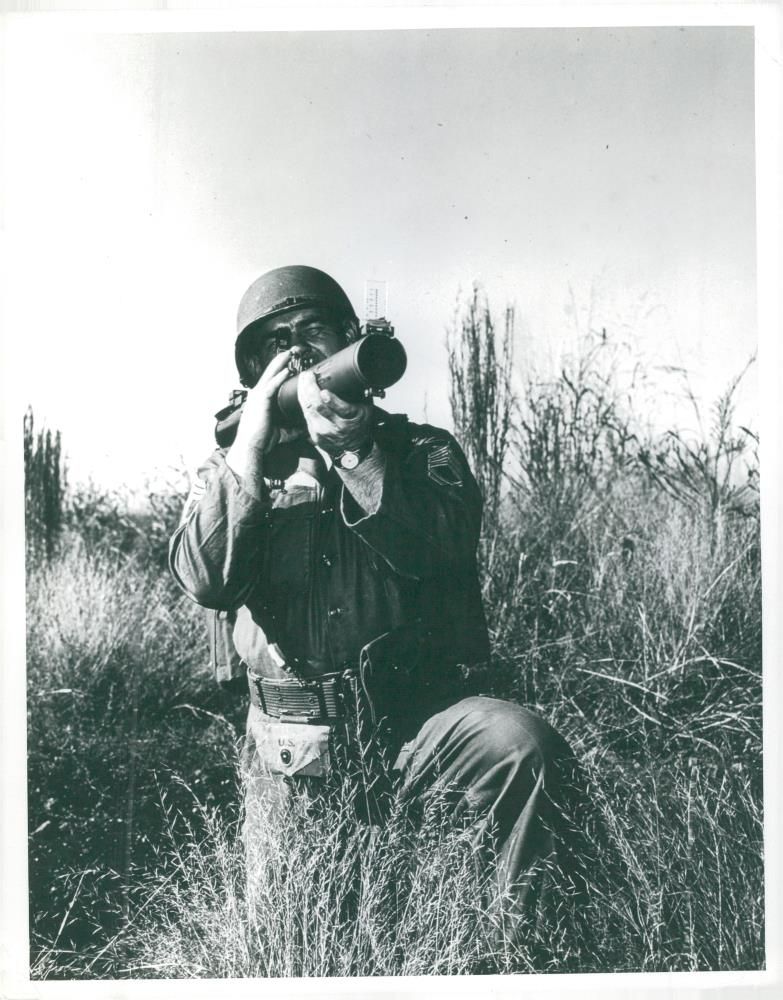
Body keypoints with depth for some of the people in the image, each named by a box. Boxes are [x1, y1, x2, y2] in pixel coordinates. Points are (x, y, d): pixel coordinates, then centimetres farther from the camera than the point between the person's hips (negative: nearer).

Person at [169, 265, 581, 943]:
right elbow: (207, 581, -11)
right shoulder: (235, 467, 8)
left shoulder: (424, 451, 6)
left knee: (520, 742, -29)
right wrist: (252, 445, -15)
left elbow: (441, 550, -16)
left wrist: (353, 446, -26)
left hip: (417, 721, -1)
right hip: (295, 755, 2)